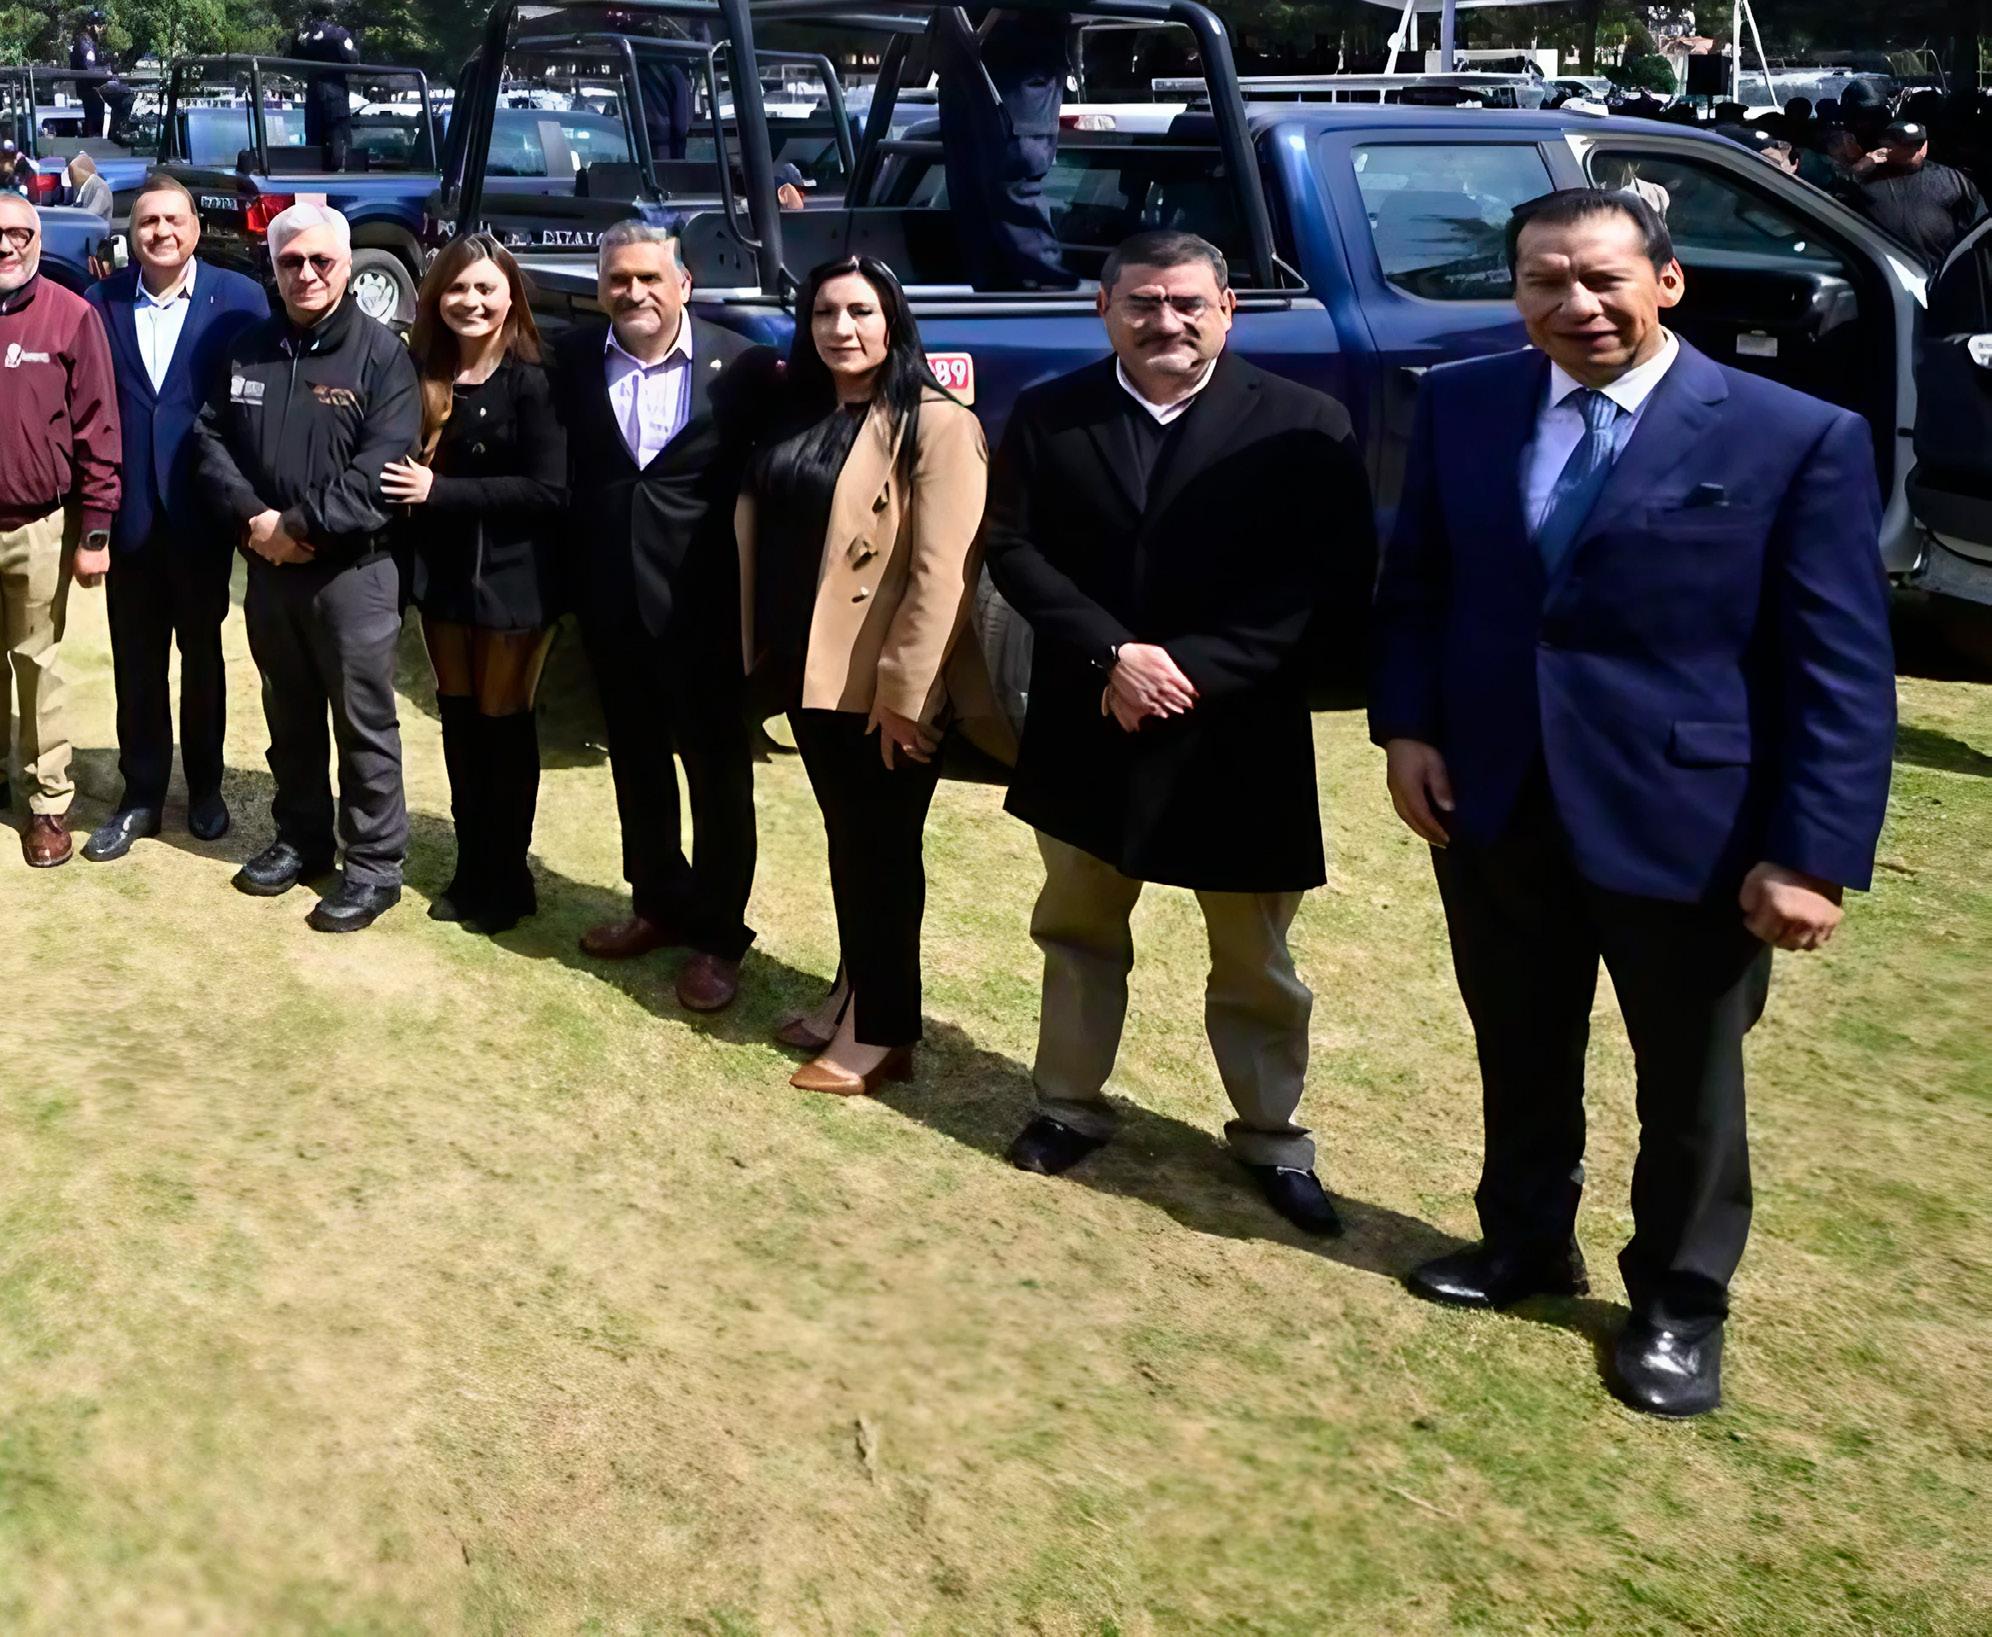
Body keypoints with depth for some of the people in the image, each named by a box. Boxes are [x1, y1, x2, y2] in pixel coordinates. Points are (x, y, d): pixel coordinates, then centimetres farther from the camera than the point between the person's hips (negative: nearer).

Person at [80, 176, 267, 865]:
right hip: (128, 515, 2)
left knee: (202, 655, 15)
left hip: (201, 516, -1)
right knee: (136, 665, 10)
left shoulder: (239, 298, -4)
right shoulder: (101, 301, 1)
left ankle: (204, 786, 29)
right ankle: (140, 796, 22)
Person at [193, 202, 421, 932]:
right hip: (268, 567, 5)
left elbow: (381, 468, -17)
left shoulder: (380, 352, -8)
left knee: (363, 723, 1)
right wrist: (253, 518, -11)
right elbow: (211, 440, 6)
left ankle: (375, 866, 10)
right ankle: (301, 839, 31)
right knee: (289, 717, 17)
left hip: (353, 570, -5)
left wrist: (298, 525, -17)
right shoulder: (247, 349, 8)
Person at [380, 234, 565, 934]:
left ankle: (507, 878, 21)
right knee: (459, 723, 13)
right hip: (442, 575, 5)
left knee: (504, 725, 7)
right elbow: (406, 467, 7)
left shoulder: (534, 381, -13)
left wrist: (439, 491, -20)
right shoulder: (422, 372, 2)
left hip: (513, 582, -5)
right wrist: (414, 486, -15)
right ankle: (470, 868, 26)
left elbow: (549, 491, -19)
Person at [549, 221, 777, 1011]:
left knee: (719, 773, 7)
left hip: (704, 602, -4)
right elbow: (557, 469, 4)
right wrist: (570, 578, -4)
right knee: (635, 762, 17)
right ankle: (658, 903, 34)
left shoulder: (743, 366, -10)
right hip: (611, 599, 4)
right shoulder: (573, 359, 0)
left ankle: (718, 935, 19)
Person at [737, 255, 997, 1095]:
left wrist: (904, 689, -22)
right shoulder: (801, 416, 11)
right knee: (846, 841, 18)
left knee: (882, 850, 2)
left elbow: (942, 574, -20)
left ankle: (882, 1032, 11)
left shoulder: (936, 426, -14)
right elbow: (768, 536, 16)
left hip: (881, 686, -7)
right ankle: (852, 995, 30)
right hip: (811, 671, 8)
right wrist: (766, 649, 11)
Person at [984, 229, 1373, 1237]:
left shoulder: (1303, 427, -7)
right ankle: (1070, 1104, 34)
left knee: (1254, 962, 10)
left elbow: (1332, 581, -12)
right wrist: (1110, 654, -18)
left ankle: (1272, 1138, 26)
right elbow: (1012, 548, -4)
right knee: (1077, 932, 17)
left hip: (1238, 737, -2)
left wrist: (1190, 665, -19)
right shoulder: (1046, 416, 0)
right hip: (1088, 727, 2)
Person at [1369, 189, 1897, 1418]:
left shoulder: (1798, 438, -12)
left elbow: (1844, 668, -12)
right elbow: (1415, 582, 11)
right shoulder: (1463, 406, 1)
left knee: (1689, 1083, 14)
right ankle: (1527, 1239, 43)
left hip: (1685, 821, -3)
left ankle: (1681, 1303, 35)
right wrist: (1407, 727, -2)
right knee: (1521, 1053, 21)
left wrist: (1815, 855, -17)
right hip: (1491, 804, 4)